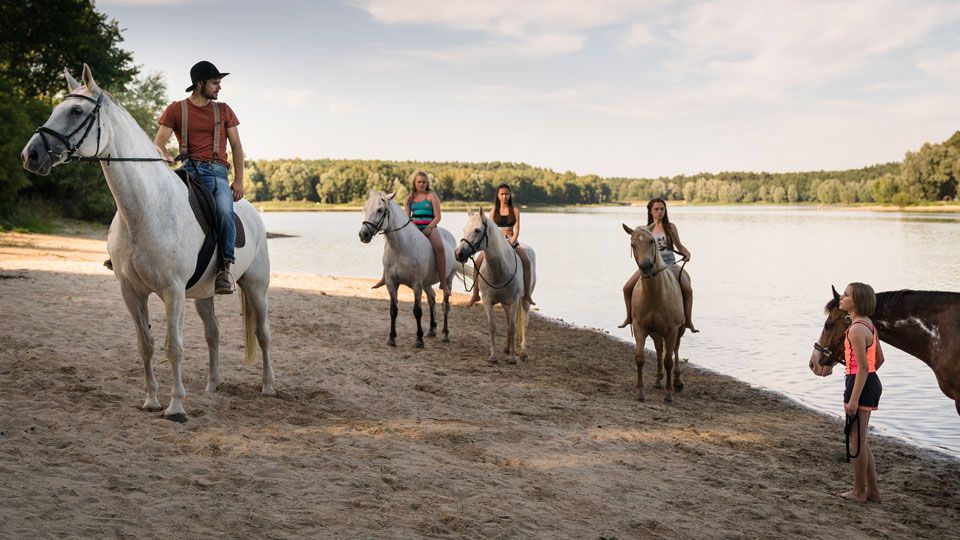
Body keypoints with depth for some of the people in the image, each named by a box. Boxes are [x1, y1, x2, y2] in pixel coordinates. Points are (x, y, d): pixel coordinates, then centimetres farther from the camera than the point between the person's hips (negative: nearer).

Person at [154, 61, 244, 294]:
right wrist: (166, 156, -19)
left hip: (217, 172, 0)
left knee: (225, 211, -32)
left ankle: (226, 266, -24)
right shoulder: (176, 110, 13)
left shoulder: (224, 110, 18)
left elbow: (236, 146, 17)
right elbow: (158, 142, 6)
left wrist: (239, 180, 6)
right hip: (189, 169, 0)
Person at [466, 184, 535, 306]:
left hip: (511, 241, -1)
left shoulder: (515, 211, 6)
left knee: (526, 261, -27)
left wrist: (511, 243, -17)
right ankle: (475, 295, -11)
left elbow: (516, 230, -2)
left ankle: (527, 295, -22)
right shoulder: (493, 212, 8)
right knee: (478, 262, -20)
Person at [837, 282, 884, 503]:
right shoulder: (869, 325, 10)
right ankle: (873, 490, 23)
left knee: (856, 440, 3)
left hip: (860, 385, -10)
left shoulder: (857, 329, -20)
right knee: (859, 440, 18)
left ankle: (859, 492, 14)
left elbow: (863, 367, -22)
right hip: (872, 383, 10)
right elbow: (879, 359, 18)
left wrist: (853, 399, -22)